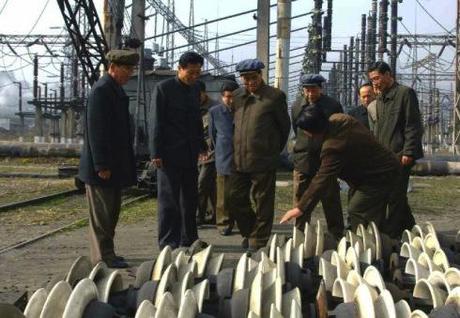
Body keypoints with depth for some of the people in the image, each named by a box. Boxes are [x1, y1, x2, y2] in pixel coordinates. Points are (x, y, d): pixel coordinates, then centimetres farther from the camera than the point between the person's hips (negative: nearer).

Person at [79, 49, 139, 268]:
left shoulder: (116, 90, 15)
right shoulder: (101, 91, -15)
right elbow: (96, 130, -20)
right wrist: (102, 165, -22)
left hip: (115, 164, 10)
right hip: (103, 165, -10)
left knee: (111, 211, 14)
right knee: (102, 212, -3)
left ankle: (105, 253, 22)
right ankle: (103, 256, 2)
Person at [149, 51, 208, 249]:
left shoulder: (195, 90, 12)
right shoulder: (163, 88, -7)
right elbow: (156, 122, -9)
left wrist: (202, 146, 17)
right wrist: (156, 153, -13)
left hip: (190, 153, 7)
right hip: (170, 154, -7)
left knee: (190, 198, 10)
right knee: (169, 199, -3)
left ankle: (188, 240, 19)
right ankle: (168, 244, 1)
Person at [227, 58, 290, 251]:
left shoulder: (274, 96, -4)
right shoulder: (237, 96, 11)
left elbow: (284, 126, 4)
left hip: (264, 160, -5)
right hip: (239, 160, 5)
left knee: (263, 202, 3)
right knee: (235, 199, 9)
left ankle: (258, 240, 14)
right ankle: (249, 233, 27)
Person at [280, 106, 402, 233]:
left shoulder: (333, 147, -31)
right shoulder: (338, 118, -4)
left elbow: (322, 179, -30)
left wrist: (301, 208, -27)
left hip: (380, 176, -10)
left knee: (356, 211, -11)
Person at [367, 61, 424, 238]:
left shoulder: (405, 93, -7)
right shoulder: (380, 99, 17)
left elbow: (413, 125, -11)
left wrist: (408, 152, -16)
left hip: (400, 154, -8)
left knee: (396, 195, -5)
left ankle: (392, 234, -1)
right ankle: (408, 224, 24)